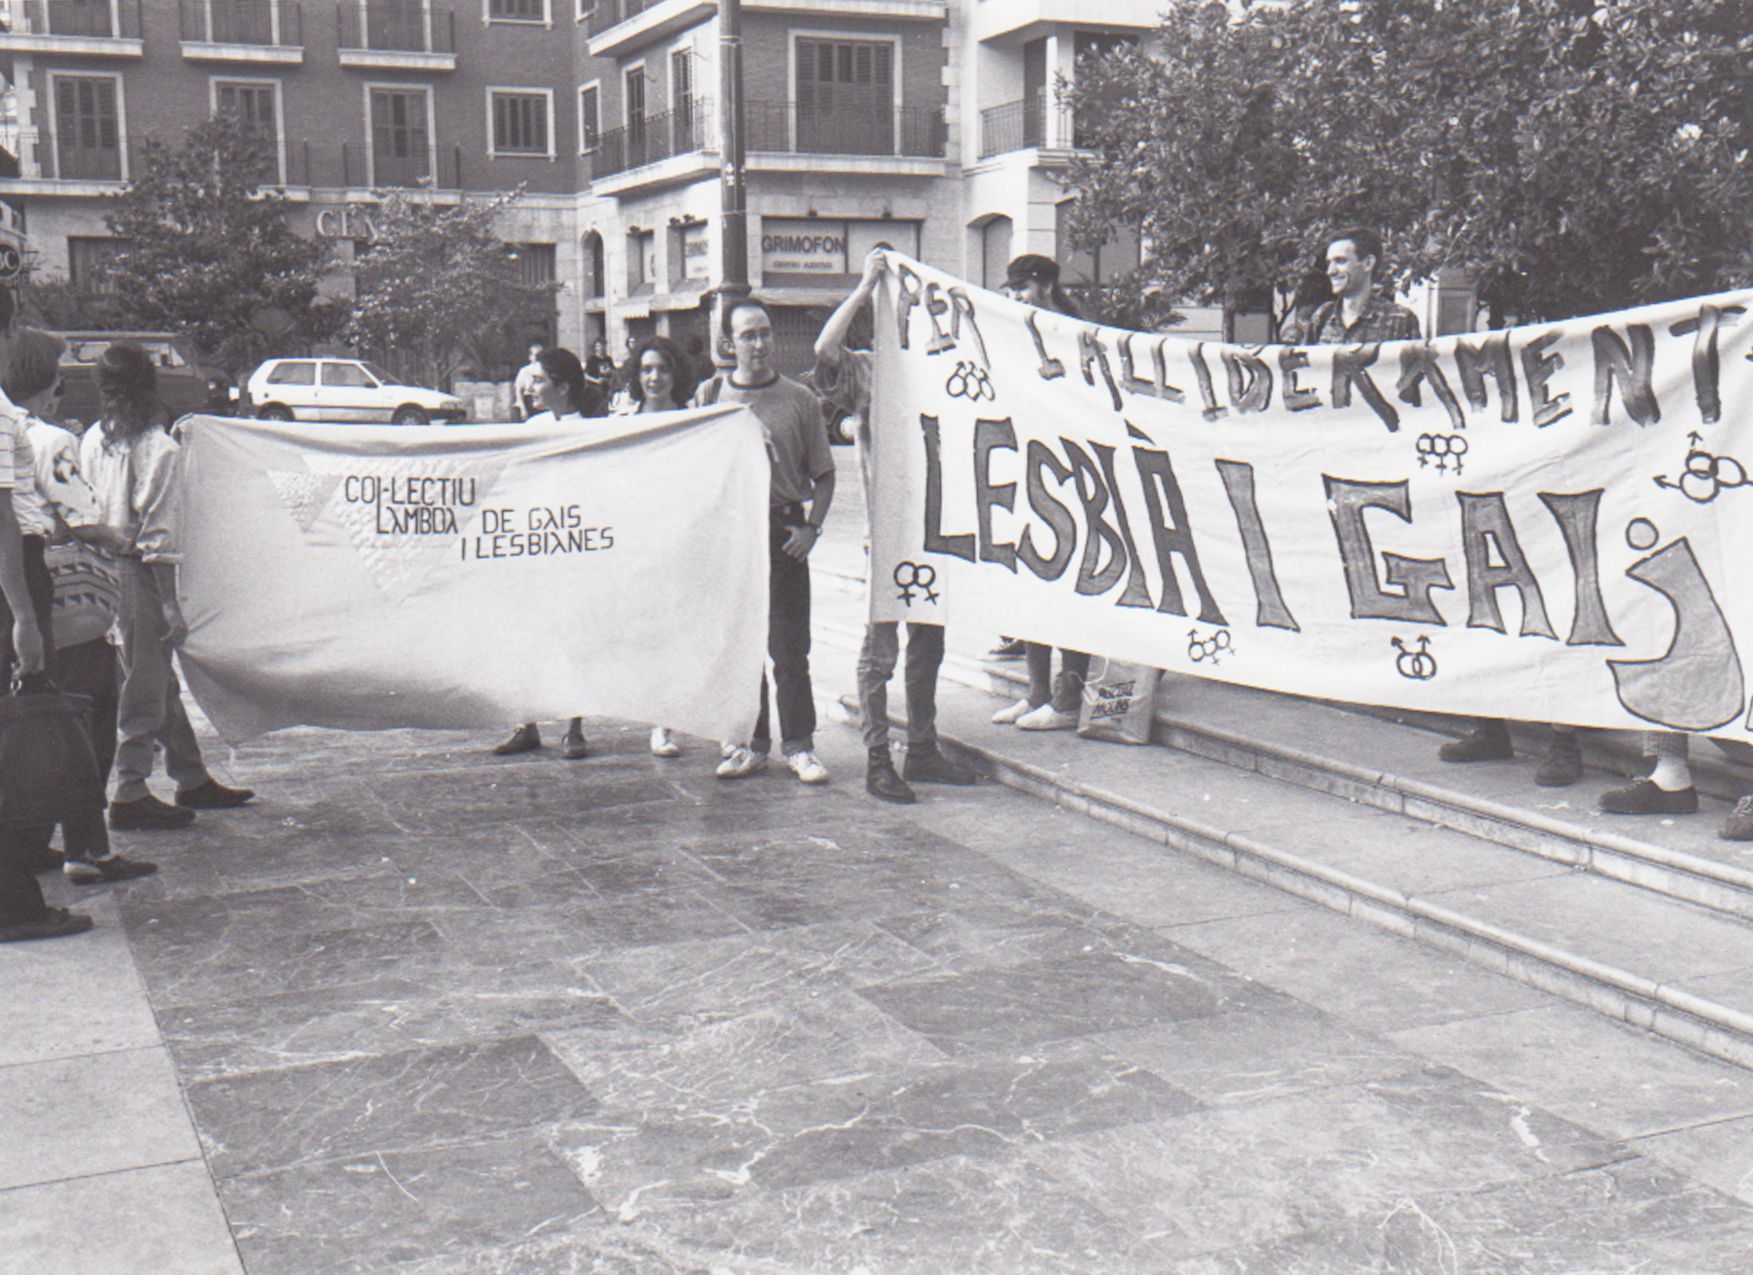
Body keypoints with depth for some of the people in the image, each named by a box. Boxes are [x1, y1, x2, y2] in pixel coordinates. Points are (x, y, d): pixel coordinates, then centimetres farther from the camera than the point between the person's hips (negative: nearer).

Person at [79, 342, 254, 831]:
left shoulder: (92, 441, 7)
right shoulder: (156, 446, -13)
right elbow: (156, 531, -15)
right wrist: (170, 602, -13)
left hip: (100, 568, 8)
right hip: (137, 573, -8)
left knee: (161, 680, 16)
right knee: (145, 685, 0)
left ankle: (193, 779, 26)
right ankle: (129, 795, 3)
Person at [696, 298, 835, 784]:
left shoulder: (799, 399, 4)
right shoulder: (709, 395, 8)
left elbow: (823, 474, 6)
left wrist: (811, 526, -6)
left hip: (783, 531, -2)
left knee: (789, 647, -1)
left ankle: (799, 744, 8)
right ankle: (750, 742, 16)